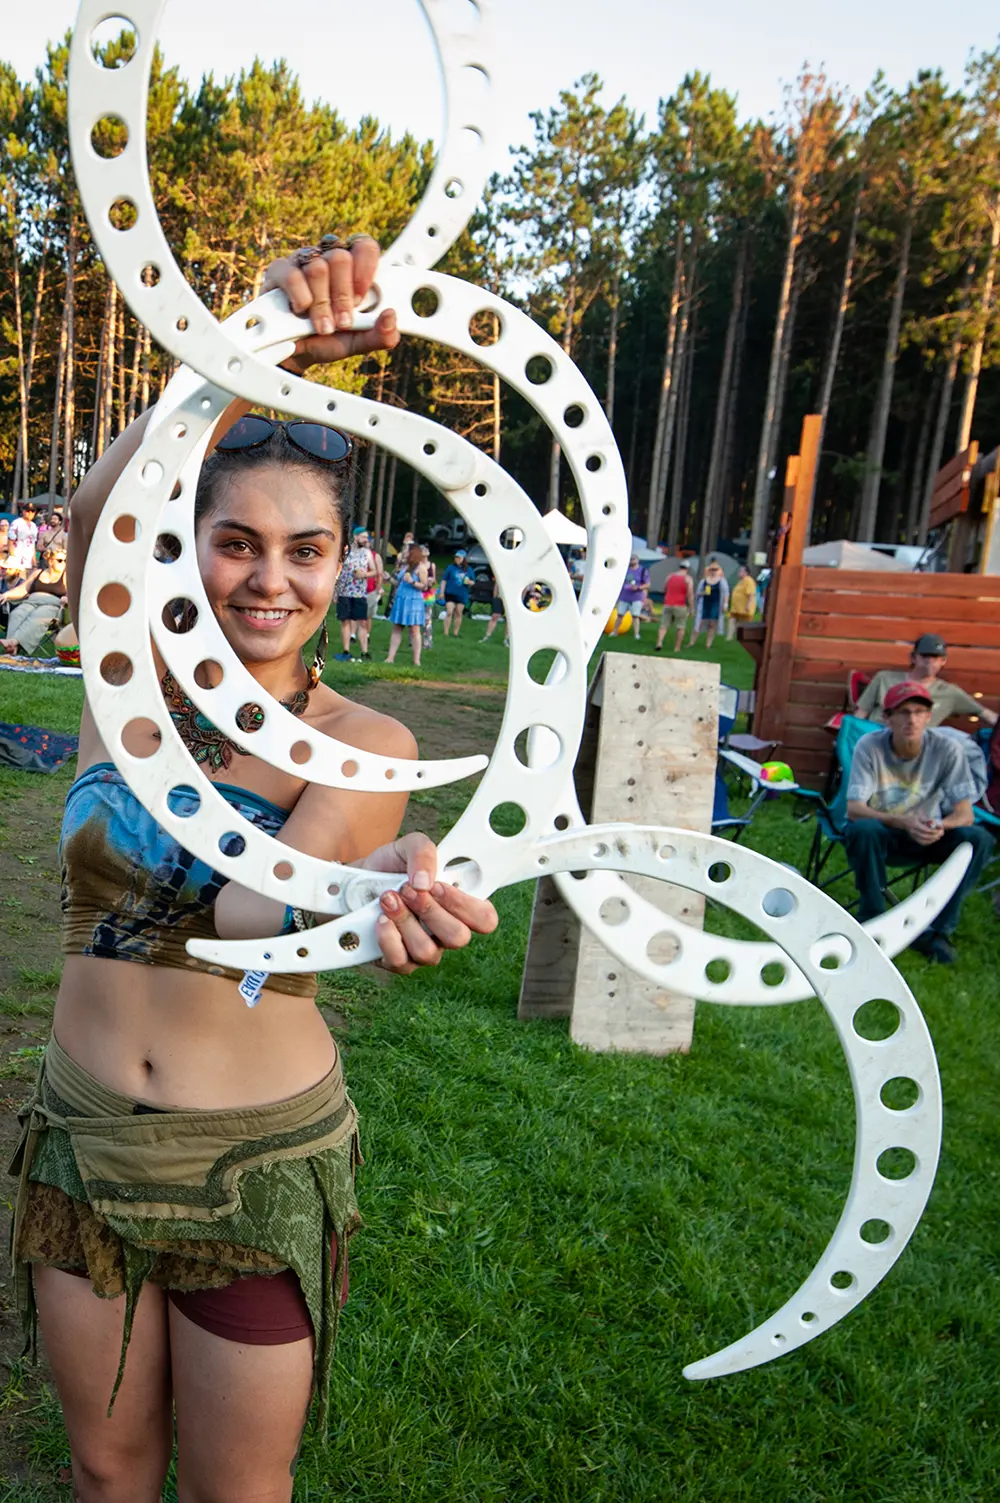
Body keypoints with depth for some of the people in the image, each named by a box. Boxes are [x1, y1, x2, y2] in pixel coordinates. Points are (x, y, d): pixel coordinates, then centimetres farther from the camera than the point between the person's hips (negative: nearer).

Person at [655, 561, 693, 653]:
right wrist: (691, 608, -6)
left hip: (667, 605, 3)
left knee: (663, 625, 4)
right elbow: (690, 595, -8)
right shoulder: (688, 579, -2)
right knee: (681, 627, 7)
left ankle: (659, 643, -17)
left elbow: (664, 590, 21)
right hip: (680, 606, -3)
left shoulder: (669, 576, 11)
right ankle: (677, 648, 3)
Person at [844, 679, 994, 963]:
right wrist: (904, 823, -43)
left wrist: (939, 826, -40)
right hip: (881, 831, -2)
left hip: (925, 835, 2)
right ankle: (873, 920, -16)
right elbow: (854, 809, -26)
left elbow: (965, 813, -15)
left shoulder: (947, 748, -15)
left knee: (979, 838, -25)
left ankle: (936, 929, -16)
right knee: (862, 830, -36)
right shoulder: (870, 746, -19)